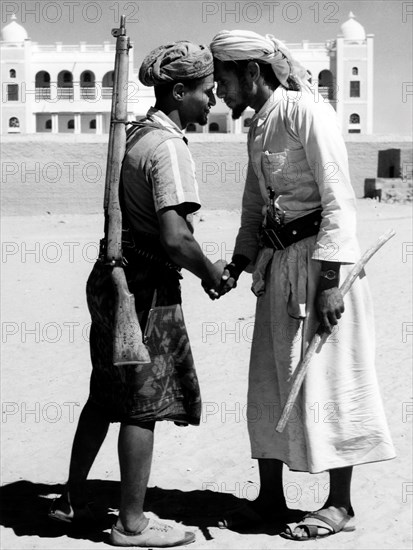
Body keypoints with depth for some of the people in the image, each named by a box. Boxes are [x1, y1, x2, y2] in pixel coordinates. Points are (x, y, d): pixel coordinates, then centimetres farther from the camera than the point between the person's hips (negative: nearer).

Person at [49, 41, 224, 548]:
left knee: (106, 396, 19)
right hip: (146, 289, -9)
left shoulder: (136, 134, 11)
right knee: (143, 404, 2)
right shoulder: (169, 147, -18)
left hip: (114, 278, 9)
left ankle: (73, 500, 31)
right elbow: (175, 239, -27)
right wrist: (209, 272, -9)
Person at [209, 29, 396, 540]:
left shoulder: (305, 112, -13)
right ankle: (271, 497, 21)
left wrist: (329, 280, -21)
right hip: (276, 263, 8)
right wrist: (237, 266, 7)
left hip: (319, 258, -8)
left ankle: (340, 504, 11)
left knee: (324, 379, -1)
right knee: (269, 382, 9)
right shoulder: (257, 126, 13)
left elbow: (338, 199, -17)